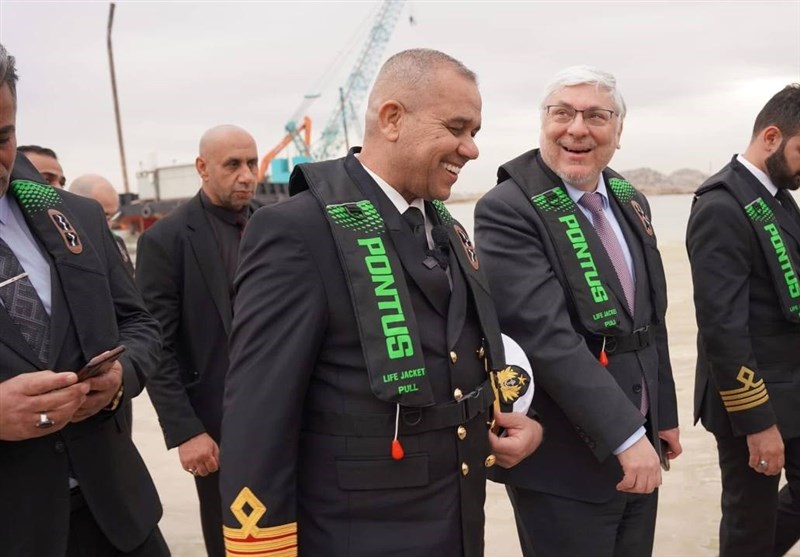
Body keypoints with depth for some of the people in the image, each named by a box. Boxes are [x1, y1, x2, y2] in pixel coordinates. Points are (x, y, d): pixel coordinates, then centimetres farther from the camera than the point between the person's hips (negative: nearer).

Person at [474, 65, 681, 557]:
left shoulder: (630, 202, 9)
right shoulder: (508, 211, -16)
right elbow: (547, 336, -24)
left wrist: (663, 413, 17)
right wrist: (626, 435, -26)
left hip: (639, 446, 7)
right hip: (564, 459, -7)